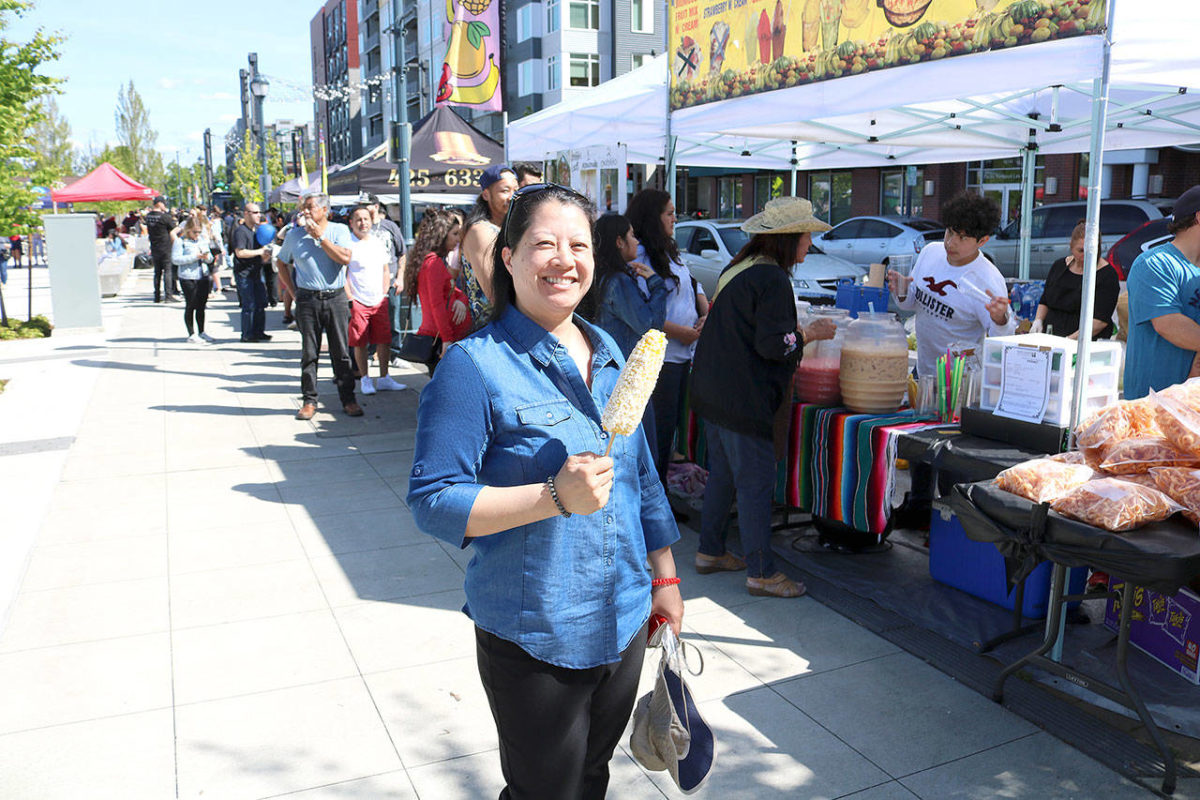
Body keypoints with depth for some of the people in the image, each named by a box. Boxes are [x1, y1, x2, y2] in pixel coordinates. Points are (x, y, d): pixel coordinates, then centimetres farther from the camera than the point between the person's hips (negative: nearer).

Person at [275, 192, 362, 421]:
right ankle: (309, 401, 11)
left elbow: (345, 258, -14)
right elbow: (281, 263, 20)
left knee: (341, 352, 2)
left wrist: (320, 237, -11)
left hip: (336, 298, -1)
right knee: (309, 353, 3)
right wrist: (293, 290, 10)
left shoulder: (339, 230, 2)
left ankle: (348, 399, 11)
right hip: (307, 300, 1)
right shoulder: (294, 236, 8)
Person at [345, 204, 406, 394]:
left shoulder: (378, 242, 13)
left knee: (384, 341, 5)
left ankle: (384, 378, 15)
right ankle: (365, 379, 13)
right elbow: (342, 275, -6)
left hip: (379, 302, 5)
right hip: (358, 302, -5)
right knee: (360, 343, 0)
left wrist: (384, 294, 10)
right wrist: (350, 299, -11)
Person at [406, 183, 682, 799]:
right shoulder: (474, 365, -16)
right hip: (533, 639, -6)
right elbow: (432, 501, -20)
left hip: (624, 623, 6)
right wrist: (556, 496, -29)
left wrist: (664, 576, 15)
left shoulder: (607, 353, 5)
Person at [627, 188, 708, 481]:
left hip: (684, 352, 9)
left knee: (671, 424, 15)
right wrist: (679, 332, -17)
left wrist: (706, 315, 3)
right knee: (657, 428, -4)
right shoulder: (638, 256, -13)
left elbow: (695, 287, 23)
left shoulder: (669, 252, 18)